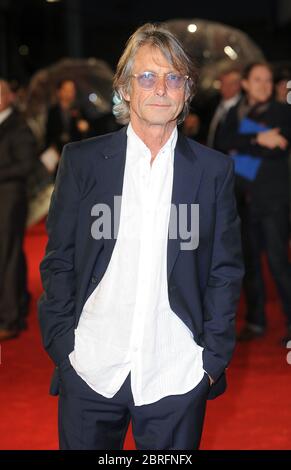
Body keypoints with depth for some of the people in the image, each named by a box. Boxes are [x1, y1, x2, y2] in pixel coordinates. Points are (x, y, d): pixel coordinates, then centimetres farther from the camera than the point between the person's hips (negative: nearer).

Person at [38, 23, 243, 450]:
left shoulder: (214, 170, 3)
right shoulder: (82, 160, 2)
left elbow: (225, 271, 5)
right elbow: (58, 262, 4)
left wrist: (215, 358, -1)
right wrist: (61, 346, -2)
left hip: (178, 376, 0)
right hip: (90, 369, 0)